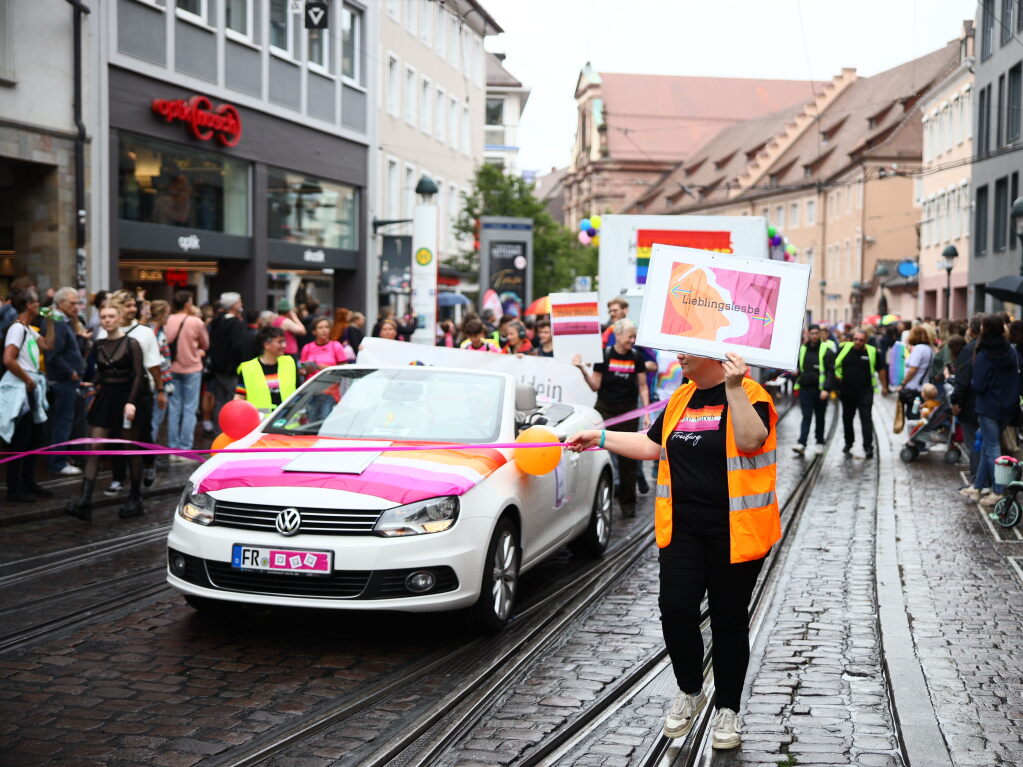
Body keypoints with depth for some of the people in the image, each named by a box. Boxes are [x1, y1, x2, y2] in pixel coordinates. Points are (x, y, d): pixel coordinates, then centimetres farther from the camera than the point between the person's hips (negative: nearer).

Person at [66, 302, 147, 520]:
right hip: (105, 398, 5)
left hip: (126, 398, -5)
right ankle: (84, 501, -13)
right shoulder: (99, 345, 9)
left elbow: (138, 375, -11)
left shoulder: (131, 343, -7)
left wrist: (131, 402, -19)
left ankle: (135, 500, 17)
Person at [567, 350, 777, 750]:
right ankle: (689, 692, 22)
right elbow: (652, 446, 20)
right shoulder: (681, 397, 11)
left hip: (733, 532, -5)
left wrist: (734, 388, -30)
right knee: (675, 609, -3)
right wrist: (599, 438, 17)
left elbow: (751, 442, -27)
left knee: (728, 619, 5)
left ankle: (727, 710, 20)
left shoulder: (749, 394, -9)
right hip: (682, 528, 5)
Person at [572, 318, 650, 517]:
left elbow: (643, 387, 8)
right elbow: (595, 385, -1)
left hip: (628, 411, 2)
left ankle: (627, 501, 12)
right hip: (605, 409, -2)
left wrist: (646, 413, 3)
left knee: (628, 458, 3)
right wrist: (582, 369, -16)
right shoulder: (605, 355, -3)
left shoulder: (636, 357, 3)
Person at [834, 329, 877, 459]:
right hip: (847, 391, 3)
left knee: (866, 419, -9)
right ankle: (848, 443, 32)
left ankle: (868, 447, -10)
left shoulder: (872, 352, -4)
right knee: (847, 418, 15)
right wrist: (838, 376, 2)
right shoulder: (844, 349, -3)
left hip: (865, 391, -3)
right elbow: (835, 364, 12)